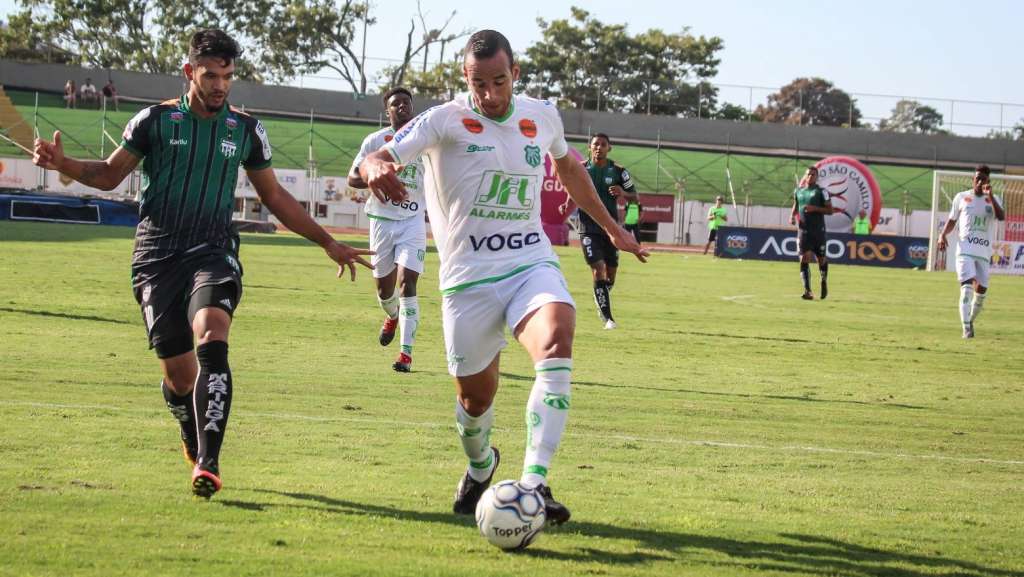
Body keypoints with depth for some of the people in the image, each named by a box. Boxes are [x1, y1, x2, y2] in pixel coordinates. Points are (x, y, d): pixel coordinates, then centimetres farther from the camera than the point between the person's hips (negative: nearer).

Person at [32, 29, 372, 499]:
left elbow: (274, 196, 20)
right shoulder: (156, 120, 4)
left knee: (212, 341, -27)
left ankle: (207, 463, -33)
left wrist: (328, 243, 21)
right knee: (179, 372, -3)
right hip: (157, 257, 0)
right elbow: (110, 174, 13)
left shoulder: (246, 130, 9)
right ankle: (193, 439, 31)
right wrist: (61, 163, -7)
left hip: (213, 252, 0)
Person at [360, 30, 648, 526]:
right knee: (475, 398, 7)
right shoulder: (445, 121, -8)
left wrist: (611, 226, 32)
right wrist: (376, 168, -44)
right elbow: (376, 159, -19)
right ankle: (480, 466, 44)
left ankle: (534, 482, -34)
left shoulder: (542, 117, 5)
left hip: (531, 265, 2)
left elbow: (567, 166, 28)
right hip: (468, 278, -1)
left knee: (556, 344, -29)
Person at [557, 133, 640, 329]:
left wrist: (623, 193, -16)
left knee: (611, 272, 7)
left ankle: (601, 302, 38)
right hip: (589, 227, -2)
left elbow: (636, 198, 5)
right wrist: (566, 206, -1)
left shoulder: (618, 171, 1)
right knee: (598, 269, -15)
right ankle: (607, 318, -14)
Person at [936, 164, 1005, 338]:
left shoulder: (994, 200, 8)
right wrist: (943, 235, -1)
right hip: (965, 249, -2)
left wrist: (990, 196, -19)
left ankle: (970, 321, 28)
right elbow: (952, 220, 16)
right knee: (967, 287, -16)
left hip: (984, 252, 2)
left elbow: (1002, 217, -11)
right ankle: (966, 329, -20)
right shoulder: (961, 198, 8)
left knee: (981, 290, 3)